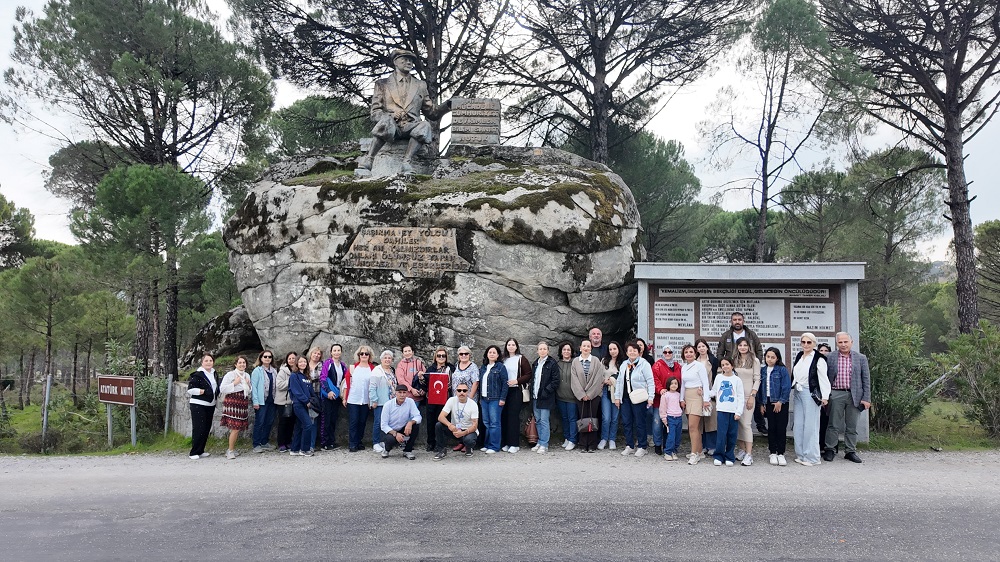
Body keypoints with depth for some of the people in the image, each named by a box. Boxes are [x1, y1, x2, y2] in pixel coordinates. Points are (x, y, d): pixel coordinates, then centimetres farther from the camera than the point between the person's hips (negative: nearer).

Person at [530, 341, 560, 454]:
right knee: (538, 421, 10)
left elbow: (555, 380, -10)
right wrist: (532, 392, 8)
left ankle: (544, 445, -3)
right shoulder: (535, 364, 16)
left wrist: (546, 392, -16)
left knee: (544, 421, -7)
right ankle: (540, 442, 19)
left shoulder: (552, 363, -6)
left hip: (546, 397, -7)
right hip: (536, 397, 7)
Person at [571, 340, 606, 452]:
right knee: (583, 419, 1)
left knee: (592, 419, -2)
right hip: (580, 395, 1)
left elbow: (598, 379, -4)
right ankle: (583, 445, 6)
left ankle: (592, 446, 2)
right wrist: (582, 394, -6)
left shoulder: (596, 361, 2)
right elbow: (574, 380, 1)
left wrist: (589, 394, -8)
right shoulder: (575, 362, 6)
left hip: (594, 395, -1)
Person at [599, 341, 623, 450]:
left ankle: (612, 440, 18)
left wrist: (612, 380, -6)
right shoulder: (604, 361, 8)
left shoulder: (623, 362, 0)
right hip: (606, 391, 1)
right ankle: (604, 439, 10)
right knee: (606, 417, -5)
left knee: (615, 418, 5)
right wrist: (605, 381, -6)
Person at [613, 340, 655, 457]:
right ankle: (629, 446, 19)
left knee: (640, 423, 1)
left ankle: (642, 447, 12)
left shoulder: (644, 364, -5)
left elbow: (650, 381, -8)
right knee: (626, 422, 8)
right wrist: (617, 396, 13)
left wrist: (650, 397, -14)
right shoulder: (624, 365, 14)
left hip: (639, 398, -6)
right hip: (626, 398, 6)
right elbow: (619, 381, 17)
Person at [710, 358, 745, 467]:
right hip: (722, 410, 0)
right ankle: (719, 456, 2)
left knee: (732, 435, 2)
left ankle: (729, 457, 11)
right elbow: (714, 392, 15)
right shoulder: (718, 378, 11)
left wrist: (738, 412, -4)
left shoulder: (737, 380, 5)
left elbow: (741, 397, 3)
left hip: (733, 411, 0)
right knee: (721, 434, -6)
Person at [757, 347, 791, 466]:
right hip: (768, 403, 4)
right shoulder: (762, 370, 8)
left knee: (781, 428, -2)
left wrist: (780, 401, -12)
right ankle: (772, 453, 14)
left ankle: (780, 454, 5)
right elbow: (760, 387, 10)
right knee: (771, 428, 7)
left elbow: (787, 387, -9)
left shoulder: (782, 370, -5)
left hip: (781, 403, -4)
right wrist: (761, 403, 6)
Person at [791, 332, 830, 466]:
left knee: (810, 425, -4)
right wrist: (793, 391, 14)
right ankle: (801, 454, 17)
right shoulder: (799, 357, 14)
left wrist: (825, 396, -21)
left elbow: (823, 378, -13)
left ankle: (812, 457, 3)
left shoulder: (819, 359, -8)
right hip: (798, 393, 7)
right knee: (798, 425, 8)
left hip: (810, 393, -7)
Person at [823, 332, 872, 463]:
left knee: (852, 426, 8)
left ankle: (851, 451, 17)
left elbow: (866, 379, 5)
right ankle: (830, 450, 12)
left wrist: (866, 398, -1)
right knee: (834, 425, 3)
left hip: (854, 396, 1)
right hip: (836, 395, -1)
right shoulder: (830, 358, 3)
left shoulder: (861, 358, 6)